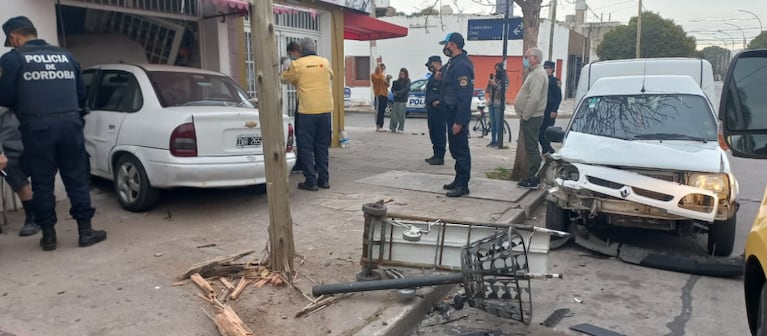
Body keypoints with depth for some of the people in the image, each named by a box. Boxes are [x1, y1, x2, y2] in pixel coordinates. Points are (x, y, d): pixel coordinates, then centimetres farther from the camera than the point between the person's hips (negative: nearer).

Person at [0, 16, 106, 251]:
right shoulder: (66, 56, 16)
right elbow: (82, 94, 19)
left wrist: (23, 108, 23)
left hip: (37, 128, -3)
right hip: (70, 124, 3)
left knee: (42, 183, 7)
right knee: (77, 179, 8)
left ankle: (48, 235, 14)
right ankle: (85, 231, 10)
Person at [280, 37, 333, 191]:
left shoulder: (297, 64, -3)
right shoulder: (324, 62, 6)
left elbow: (284, 78, 11)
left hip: (307, 111, -3)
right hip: (325, 110, 3)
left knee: (306, 147, 5)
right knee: (322, 146, 13)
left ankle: (311, 181, 4)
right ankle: (323, 179, 16)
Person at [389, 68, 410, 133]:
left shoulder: (407, 81, -1)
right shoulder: (397, 81, 14)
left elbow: (405, 89, -12)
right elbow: (393, 88, 12)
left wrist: (398, 92, -20)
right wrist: (394, 92, -9)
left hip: (403, 100, -5)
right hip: (396, 99, 5)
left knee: (401, 114, -5)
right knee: (394, 114, 0)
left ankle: (401, 128, 2)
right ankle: (393, 128, 6)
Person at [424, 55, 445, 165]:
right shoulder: (434, 75, 21)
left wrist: (439, 101, -23)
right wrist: (428, 103, 17)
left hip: (438, 108, -11)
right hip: (431, 108, 11)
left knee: (440, 132, -8)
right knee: (433, 132, 14)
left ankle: (440, 157, -5)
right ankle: (436, 154, 23)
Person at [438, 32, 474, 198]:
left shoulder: (462, 64, -19)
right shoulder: (453, 62, 13)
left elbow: (464, 96, -24)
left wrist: (459, 121, -25)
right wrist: (443, 76, 11)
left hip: (458, 114, -10)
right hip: (451, 111, 10)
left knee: (460, 149, -4)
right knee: (455, 148, 16)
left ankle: (463, 185, 2)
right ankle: (458, 180, 26)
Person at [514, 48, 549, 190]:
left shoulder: (538, 74, -15)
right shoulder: (535, 72, 19)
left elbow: (534, 98, -25)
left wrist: (525, 116, -19)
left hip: (531, 118, -10)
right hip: (530, 117, 10)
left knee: (531, 148, -7)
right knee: (531, 148, 13)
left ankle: (533, 179, -3)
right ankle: (532, 177, 20)